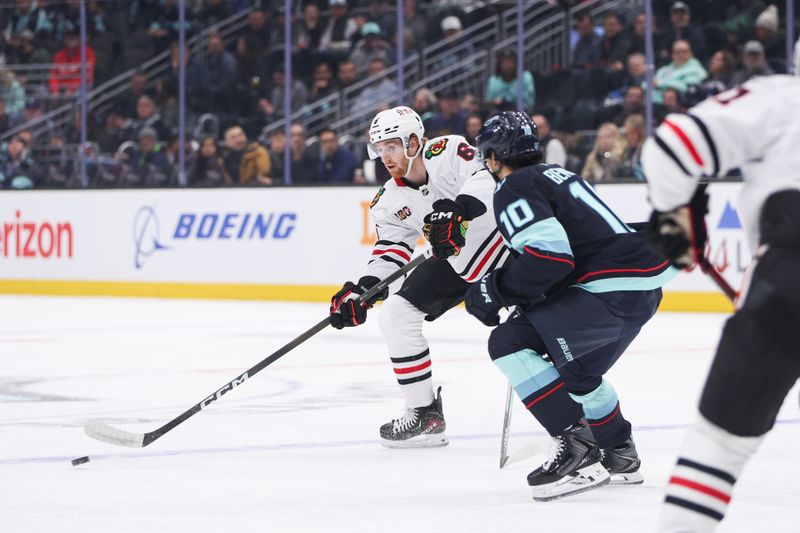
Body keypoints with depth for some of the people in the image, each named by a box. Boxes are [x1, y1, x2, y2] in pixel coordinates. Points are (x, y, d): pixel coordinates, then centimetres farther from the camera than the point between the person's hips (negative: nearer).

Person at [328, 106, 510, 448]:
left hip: (506, 243, -6)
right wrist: (361, 291, -16)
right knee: (395, 316, -5)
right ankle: (425, 414, 4)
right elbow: (389, 253, -2)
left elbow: (486, 178, -33)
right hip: (455, 262, 6)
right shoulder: (389, 202, 0)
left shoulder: (446, 152, -18)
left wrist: (456, 209, -49)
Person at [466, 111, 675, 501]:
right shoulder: (556, 175, 24)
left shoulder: (514, 188, -6)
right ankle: (619, 456, 37)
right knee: (576, 368, 28)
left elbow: (550, 254, -19)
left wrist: (494, 291, -9)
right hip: (645, 283, 10)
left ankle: (576, 447, -11)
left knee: (509, 342, -9)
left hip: (612, 289, -10)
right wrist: (529, 300, 29)